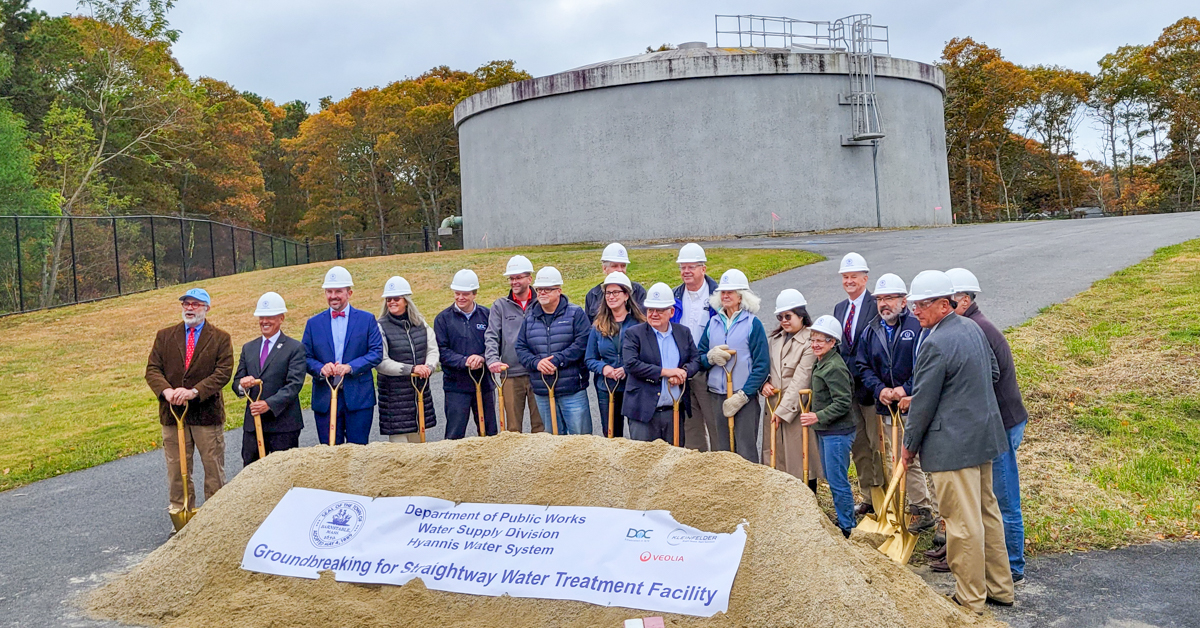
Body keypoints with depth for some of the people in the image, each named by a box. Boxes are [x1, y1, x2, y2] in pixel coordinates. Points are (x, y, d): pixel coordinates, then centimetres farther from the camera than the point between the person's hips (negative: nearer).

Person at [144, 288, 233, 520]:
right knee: (177, 472, 9)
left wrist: (194, 392, -22)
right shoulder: (164, 336, 9)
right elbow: (152, 369, 2)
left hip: (207, 413, -2)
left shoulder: (220, 339, 1)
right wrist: (166, 391, -18)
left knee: (214, 471, 5)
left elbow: (223, 372, -10)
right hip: (172, 413, 2)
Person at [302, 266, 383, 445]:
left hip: (359, 397, -1)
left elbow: (377, 353, -2)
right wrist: (320, 368, -14)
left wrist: (350, 367, -16)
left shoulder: (367, 319, 4)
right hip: (325, 398, 2)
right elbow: (305, 357, 7)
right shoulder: (313, 323, 10)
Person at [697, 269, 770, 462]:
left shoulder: (753, 324, -2)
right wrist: (710, 357, -11)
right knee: (719, 451, 7)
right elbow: (699, 358, 12)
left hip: (745, 397, -4)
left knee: (746, 453, -4)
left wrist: (742, 395, -12)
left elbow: (762, 365, -6)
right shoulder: (713, 323, 11)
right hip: (715, 396, 4)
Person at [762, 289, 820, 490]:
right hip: (774, 407, 6)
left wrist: (783, 410, -16)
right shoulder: (774, 339, 11)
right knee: (777, 459, 9)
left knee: (802, 461, 0)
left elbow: (800, 380, -15)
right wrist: (764, 383, -2)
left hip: (797, 410, -6)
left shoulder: (810, 341, -11)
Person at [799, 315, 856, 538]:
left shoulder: (835, 367, -18)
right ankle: (842, 521, 29)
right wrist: (814, 417, 12)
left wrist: (818, 417, -23)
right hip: (824, 431, 10)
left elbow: (843, 403, -22)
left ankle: (846, 528, 7)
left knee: (838, 482, -3)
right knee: (831, 478, 17)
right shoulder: (821, 364, 13)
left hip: (837, 433, -10)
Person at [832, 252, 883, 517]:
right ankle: (868, 498, 23)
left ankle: (883, 497, 11)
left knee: (877, 444, 0)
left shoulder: (876, 306, -9)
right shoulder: (839, 309, 13)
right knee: (858, 446, 13)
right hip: (847, 386, 7)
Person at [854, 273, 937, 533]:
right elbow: (862, 366, 9)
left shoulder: (918, 326, -8)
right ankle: (923, 511, 26)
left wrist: (906, 389, -19)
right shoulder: (870, 331, 10)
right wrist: (879, 389, -7)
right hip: (888, 408, 6)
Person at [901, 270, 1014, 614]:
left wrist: (910, 445, -4)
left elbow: (923, 402, -16)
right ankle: (999, 587, 31)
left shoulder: (936, 344, -21)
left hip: (953, 443, -10)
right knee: (987, 512, 19)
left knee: (962, 522, 1)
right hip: (983, 434, 10)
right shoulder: (972, 328, 7)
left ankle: (970, 599, 13)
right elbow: (993, 372, 20)